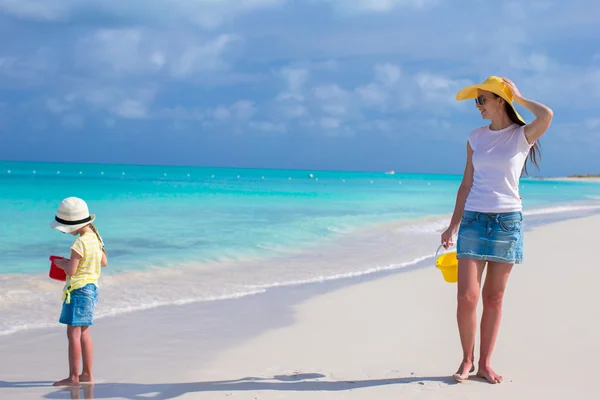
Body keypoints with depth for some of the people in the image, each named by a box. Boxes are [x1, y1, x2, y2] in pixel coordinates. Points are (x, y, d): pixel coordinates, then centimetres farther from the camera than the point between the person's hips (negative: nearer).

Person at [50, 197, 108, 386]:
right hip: (91, 287, 10)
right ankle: (87, 374, 20)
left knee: (73, 333, -5)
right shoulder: (95, 238, 8)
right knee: (84, 333, 15)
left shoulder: (80, 243, -20)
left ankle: (73, 377, -4)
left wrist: (61, 263, 2)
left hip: (78, 290, -10)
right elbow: (104, 262, 19)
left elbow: (71, 270, -20)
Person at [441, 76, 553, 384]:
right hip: (474, 220, 2)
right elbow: (466, 184, 12)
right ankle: (467, 359, 11)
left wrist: (518, 98, -7)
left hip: (508, 220, -2)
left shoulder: (522, 135, -2)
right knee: (467, 297, -6)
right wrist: (453, 226, 9)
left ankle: (484, 363, 15)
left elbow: (547, 116, -24)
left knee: (493, 298, 4)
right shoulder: (476, 138, 9)